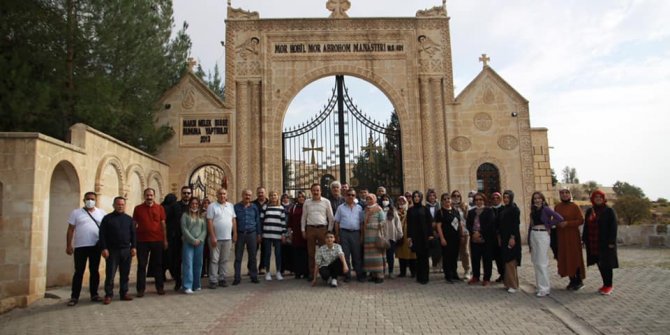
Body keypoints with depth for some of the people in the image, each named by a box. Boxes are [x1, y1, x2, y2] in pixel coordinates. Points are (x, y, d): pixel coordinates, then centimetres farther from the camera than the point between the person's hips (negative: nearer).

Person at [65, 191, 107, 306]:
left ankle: (94, 294, 17)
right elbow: (70, 230, 2)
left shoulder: (101, 213, 7)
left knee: (94, 271, 9)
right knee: (79, 271, 1)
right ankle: (74, 297, 7)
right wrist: (68, 245, -3)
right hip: (80, 246, -2)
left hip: (96, 246, 2)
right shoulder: (76, 213, 2)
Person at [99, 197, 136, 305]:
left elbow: (133, 234, 10)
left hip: (126, 250, 3)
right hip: (112, 250, -2)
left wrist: (134, 247, 2)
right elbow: (102, 234, -3)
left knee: (125, 273, 7)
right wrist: (104, 248, -10)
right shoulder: (107, 218, 1)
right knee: (110, 274, -1)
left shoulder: (129, 219, 9)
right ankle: (108, 295, 7)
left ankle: (124, 293, 16)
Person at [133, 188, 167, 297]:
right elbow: (134, 225, 6)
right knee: (141, 265, 4)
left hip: (157, 241, 0)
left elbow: (163, 225, 5)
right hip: (142, 241, 0)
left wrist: (165, 240, 3)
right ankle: (141, 289, 11)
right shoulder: (138, 208, 3)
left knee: (158, 264, 9)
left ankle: (159, 287, 18)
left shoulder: (160, 208, 3)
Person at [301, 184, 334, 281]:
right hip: (310, 229, 2)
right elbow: (304, 217, 13)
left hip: (322, 229, -1)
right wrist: (303, 230, 7)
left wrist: (330, 230, 2)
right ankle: (311, 273, 10)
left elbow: (330, 217, 7)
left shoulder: (326, 202, 5)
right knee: (311, 252, 4)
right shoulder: (307, 202, 10)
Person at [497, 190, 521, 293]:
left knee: (511, 261, -6)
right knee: (506, 261, 10)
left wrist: (512, 238, -21)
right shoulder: (502, 209, 12)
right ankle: (508, 283, 17)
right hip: (504, 238, 8)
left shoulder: (514, 208, -9)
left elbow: (516, 224, -16)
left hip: (511, 237, -7)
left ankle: (513, 285, 1)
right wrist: (499, 237, 11)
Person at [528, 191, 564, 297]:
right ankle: (540, 285, 22)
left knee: (542, 262, -5)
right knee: (536, 262, 11)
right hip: (533, 235, 7)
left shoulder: (545, 209, -7)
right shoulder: (533, 211, 12)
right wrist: (529, 241, 11)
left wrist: (548, 224, -8)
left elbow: (559, 218, -19)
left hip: (542, 235, -7)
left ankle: (544, 288, 2)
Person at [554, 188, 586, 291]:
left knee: (575, 257, -1)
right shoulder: (557, 207, 7)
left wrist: (567, 223, -18)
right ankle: (572, 280, 16)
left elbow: (581, 220, -10)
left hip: (573, 236, -5)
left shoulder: (575, 206, -7)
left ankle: (579, 281, 12)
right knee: (565, 258, 6)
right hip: (561, 236, 5)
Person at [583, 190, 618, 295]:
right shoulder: (589, 211, 10)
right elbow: (586, 226, 13)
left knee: (606, 264, 1)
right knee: (600, 264, 10)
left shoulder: (609, 211, -6)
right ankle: (605, 284, 21)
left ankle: (609, 285, 11)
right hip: (593, 243, 5)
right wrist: (584, 239, 8)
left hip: (605, 243, -5)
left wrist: (611, 242, -15)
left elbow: (613, 227, -10)